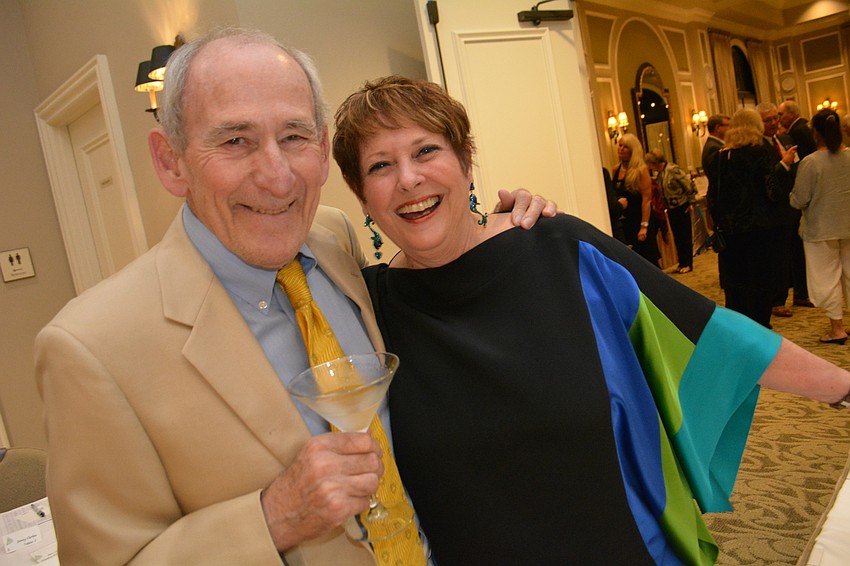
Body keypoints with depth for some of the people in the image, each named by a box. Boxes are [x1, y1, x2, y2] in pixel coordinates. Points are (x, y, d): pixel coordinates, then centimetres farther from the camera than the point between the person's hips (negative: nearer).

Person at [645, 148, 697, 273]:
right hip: (671, 210, 7)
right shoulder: (659, 174, 5)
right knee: (677, 237, 12)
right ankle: (682, 263, 21)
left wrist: (691, 203, -12)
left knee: (685, 236, 1)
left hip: (681, 208, -7)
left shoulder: (673, 170, -18)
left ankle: (687, 264, 8)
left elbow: (689, 186, -16)